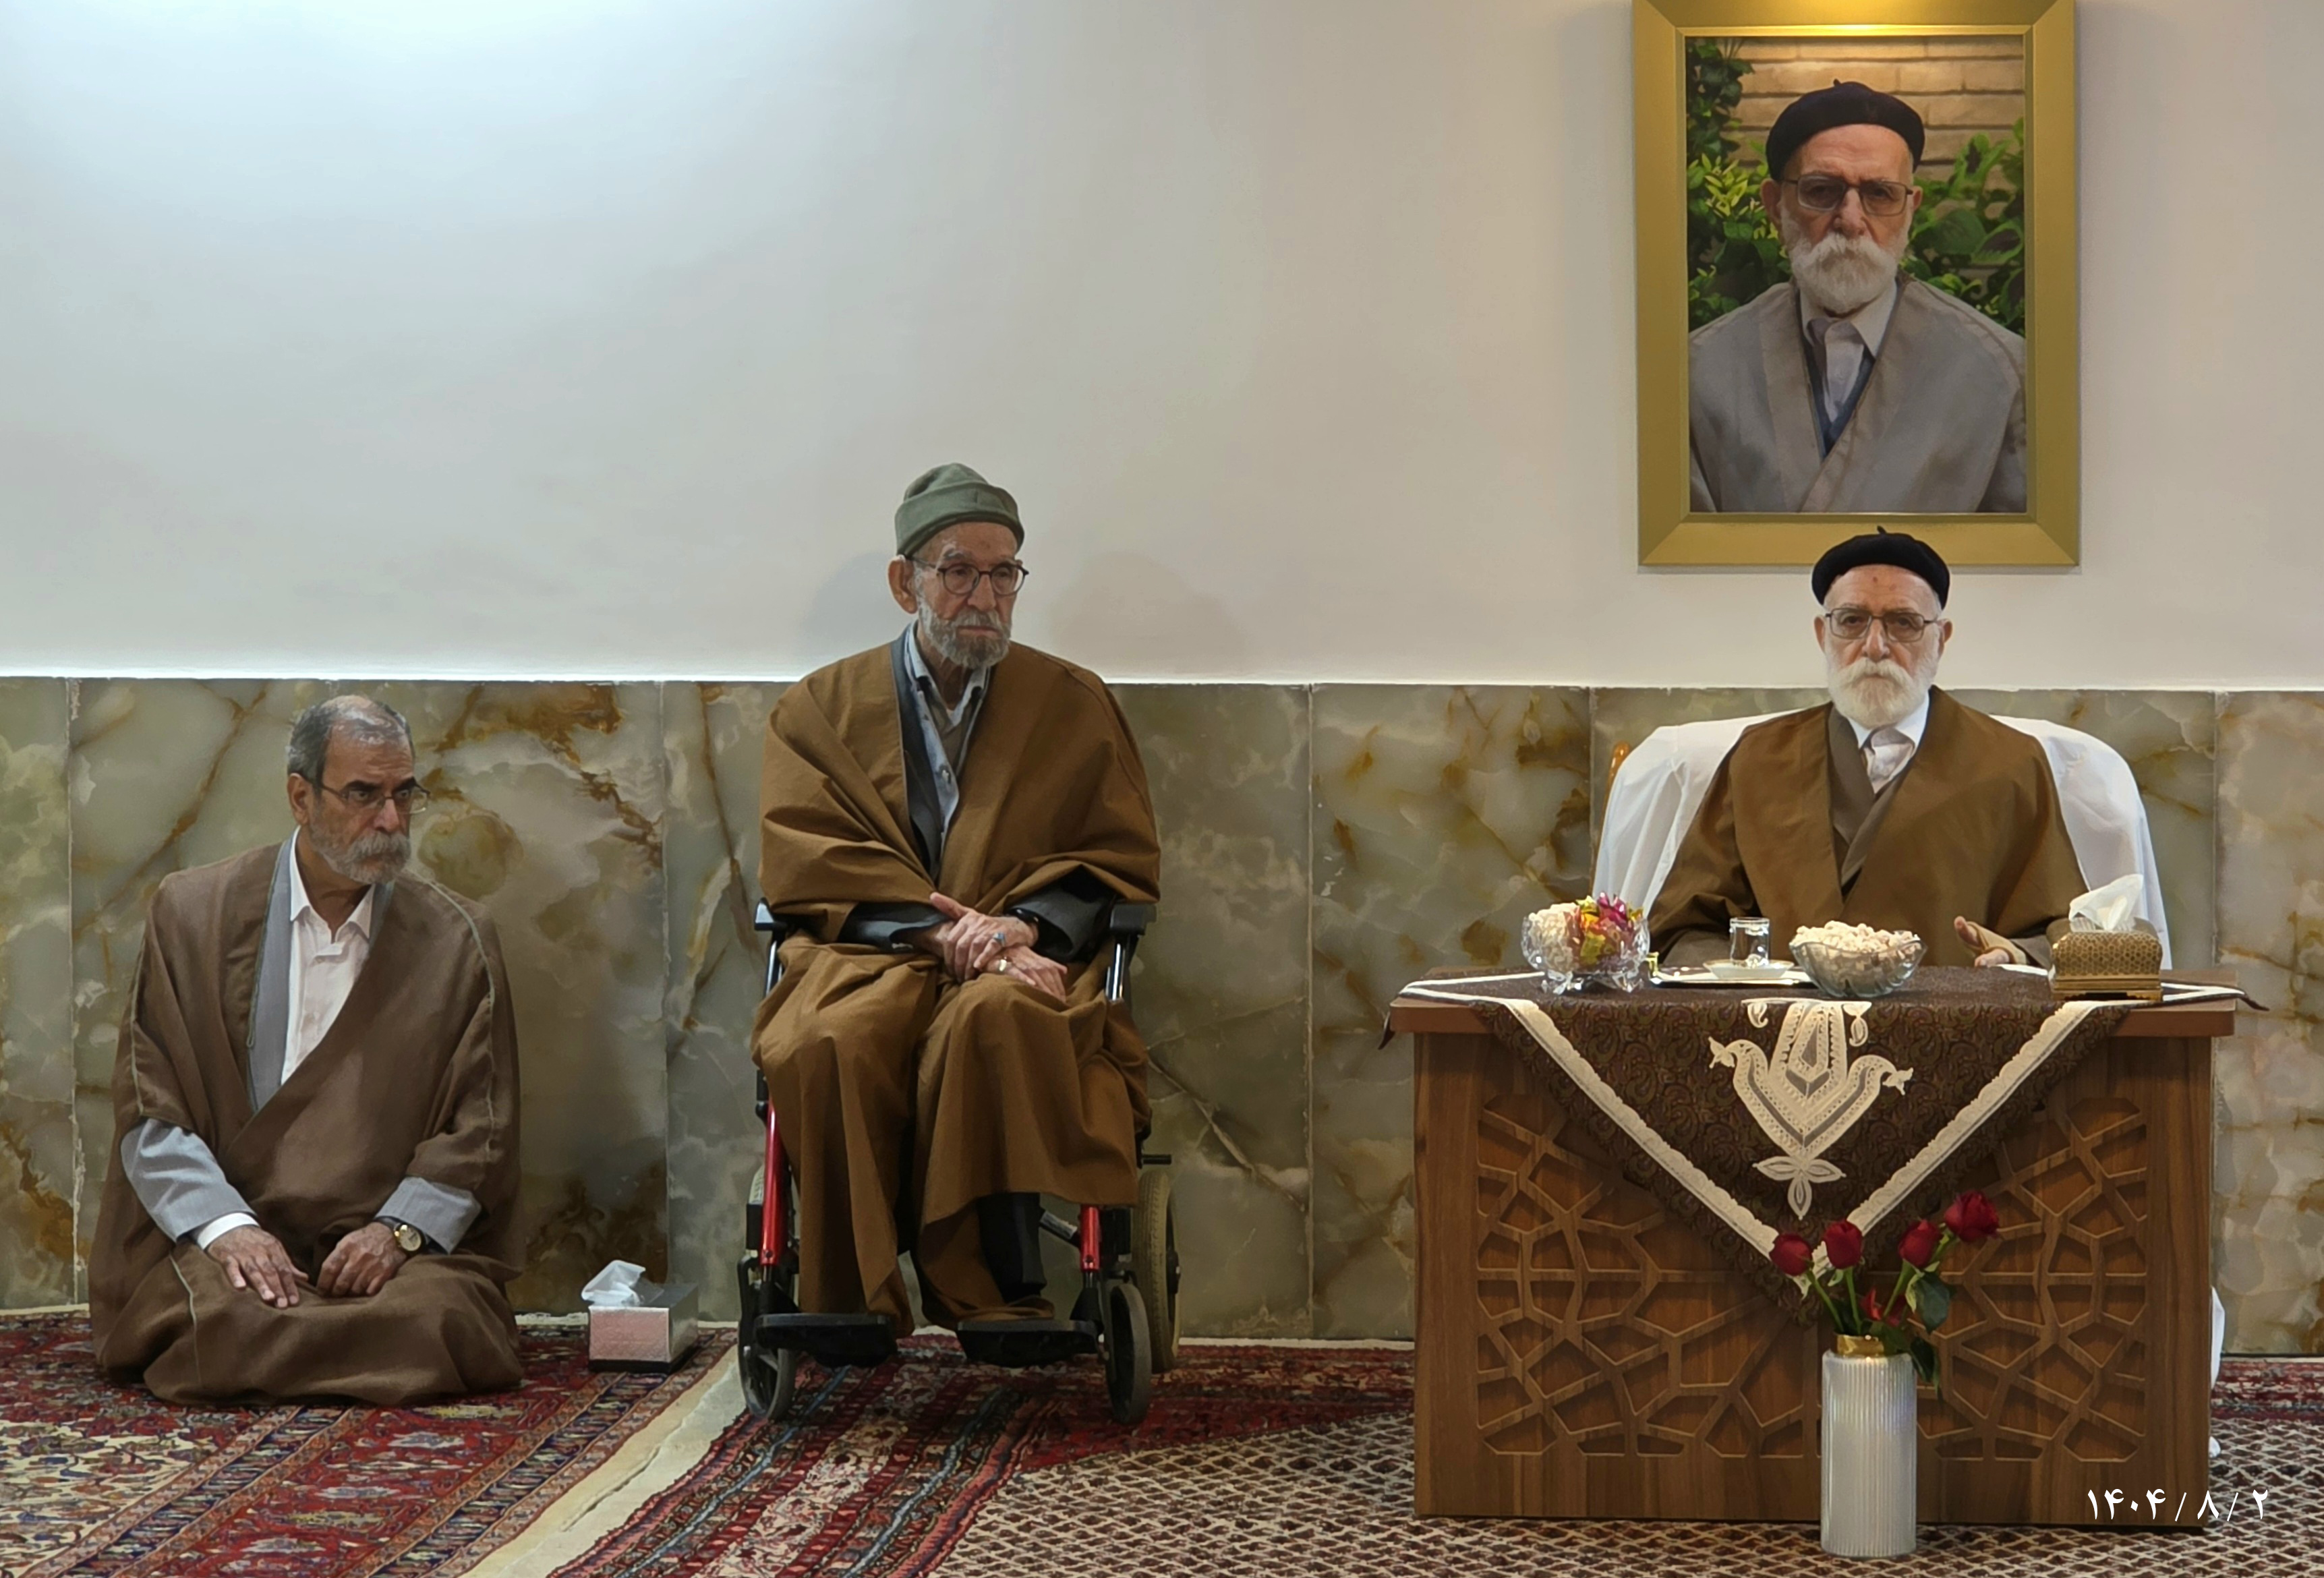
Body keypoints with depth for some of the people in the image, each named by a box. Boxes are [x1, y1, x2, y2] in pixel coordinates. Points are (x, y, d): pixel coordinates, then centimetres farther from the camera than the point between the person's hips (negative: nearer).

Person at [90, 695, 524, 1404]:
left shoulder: (456, 940, 8)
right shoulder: (191, 913, 6)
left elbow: (478, 1130, 4)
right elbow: (148, 1109, 1)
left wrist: (399, 1230, -13)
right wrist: (224, 1225, -14)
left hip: (390, 1245, 1)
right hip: (217, 1231, -1)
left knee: (433, 1321, -29)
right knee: (218, 1320, -32)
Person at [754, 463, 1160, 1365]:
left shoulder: (1075, 706, 17)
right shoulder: (821, 708, 15)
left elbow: (1122, 857, 9)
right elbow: (803, 861, 2)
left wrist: (1024, 923, -12)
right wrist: (940, 926, -13)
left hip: (1020, 956, 0)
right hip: (869, 952, 0)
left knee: (997, 1016, -38)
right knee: (834, 1039, -36)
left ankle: (1000, 1293, -33)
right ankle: (851, 1303, -28)